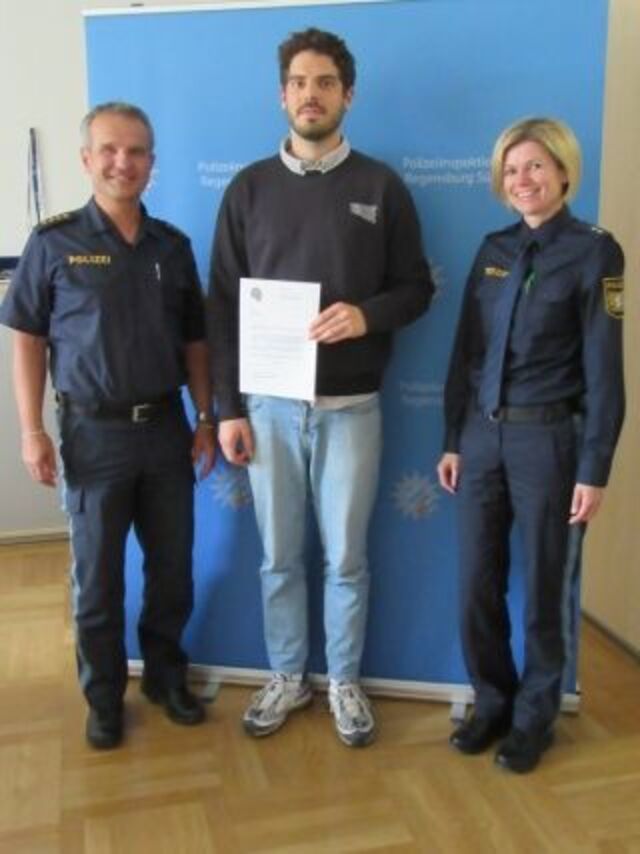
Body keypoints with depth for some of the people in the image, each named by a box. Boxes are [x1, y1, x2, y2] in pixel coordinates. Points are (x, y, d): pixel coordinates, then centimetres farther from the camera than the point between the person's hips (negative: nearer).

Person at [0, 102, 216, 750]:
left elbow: (194, 341, 10)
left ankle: (166, 676, 32)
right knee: (97, 576, 9)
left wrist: (205, 418, 6)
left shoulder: (173, 246, 6)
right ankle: (104, 697, 27)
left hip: (166, 428, 3)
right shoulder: (54, 242, -3)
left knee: (172, 567, 11)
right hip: (94, 432, -3)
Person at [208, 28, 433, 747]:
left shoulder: (381, 187, 1)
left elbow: (417, 288, 4)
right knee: (279, 557, 12)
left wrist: (368, 315, -18)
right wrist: (227, 409, -1)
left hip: (351, 408, -1)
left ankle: (344, 683, 29)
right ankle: (287, 678, 31)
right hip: (269, 406, 1)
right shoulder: (249, 188, 4)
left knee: (346, 558, 9)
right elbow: (223, 306, 3)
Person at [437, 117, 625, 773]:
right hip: (481, 435, 5)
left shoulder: (593, 253, -6)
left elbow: (603, 370, -8)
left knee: (543, 589, 9)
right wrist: (453, 440, 9)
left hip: (548, 438, -4)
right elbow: (464, 351, 10)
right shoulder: (493, 249, 9)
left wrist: (594, 469, -11)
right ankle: (493, 703, 31)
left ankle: (534, 717, 29)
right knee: (476, 586, 10)